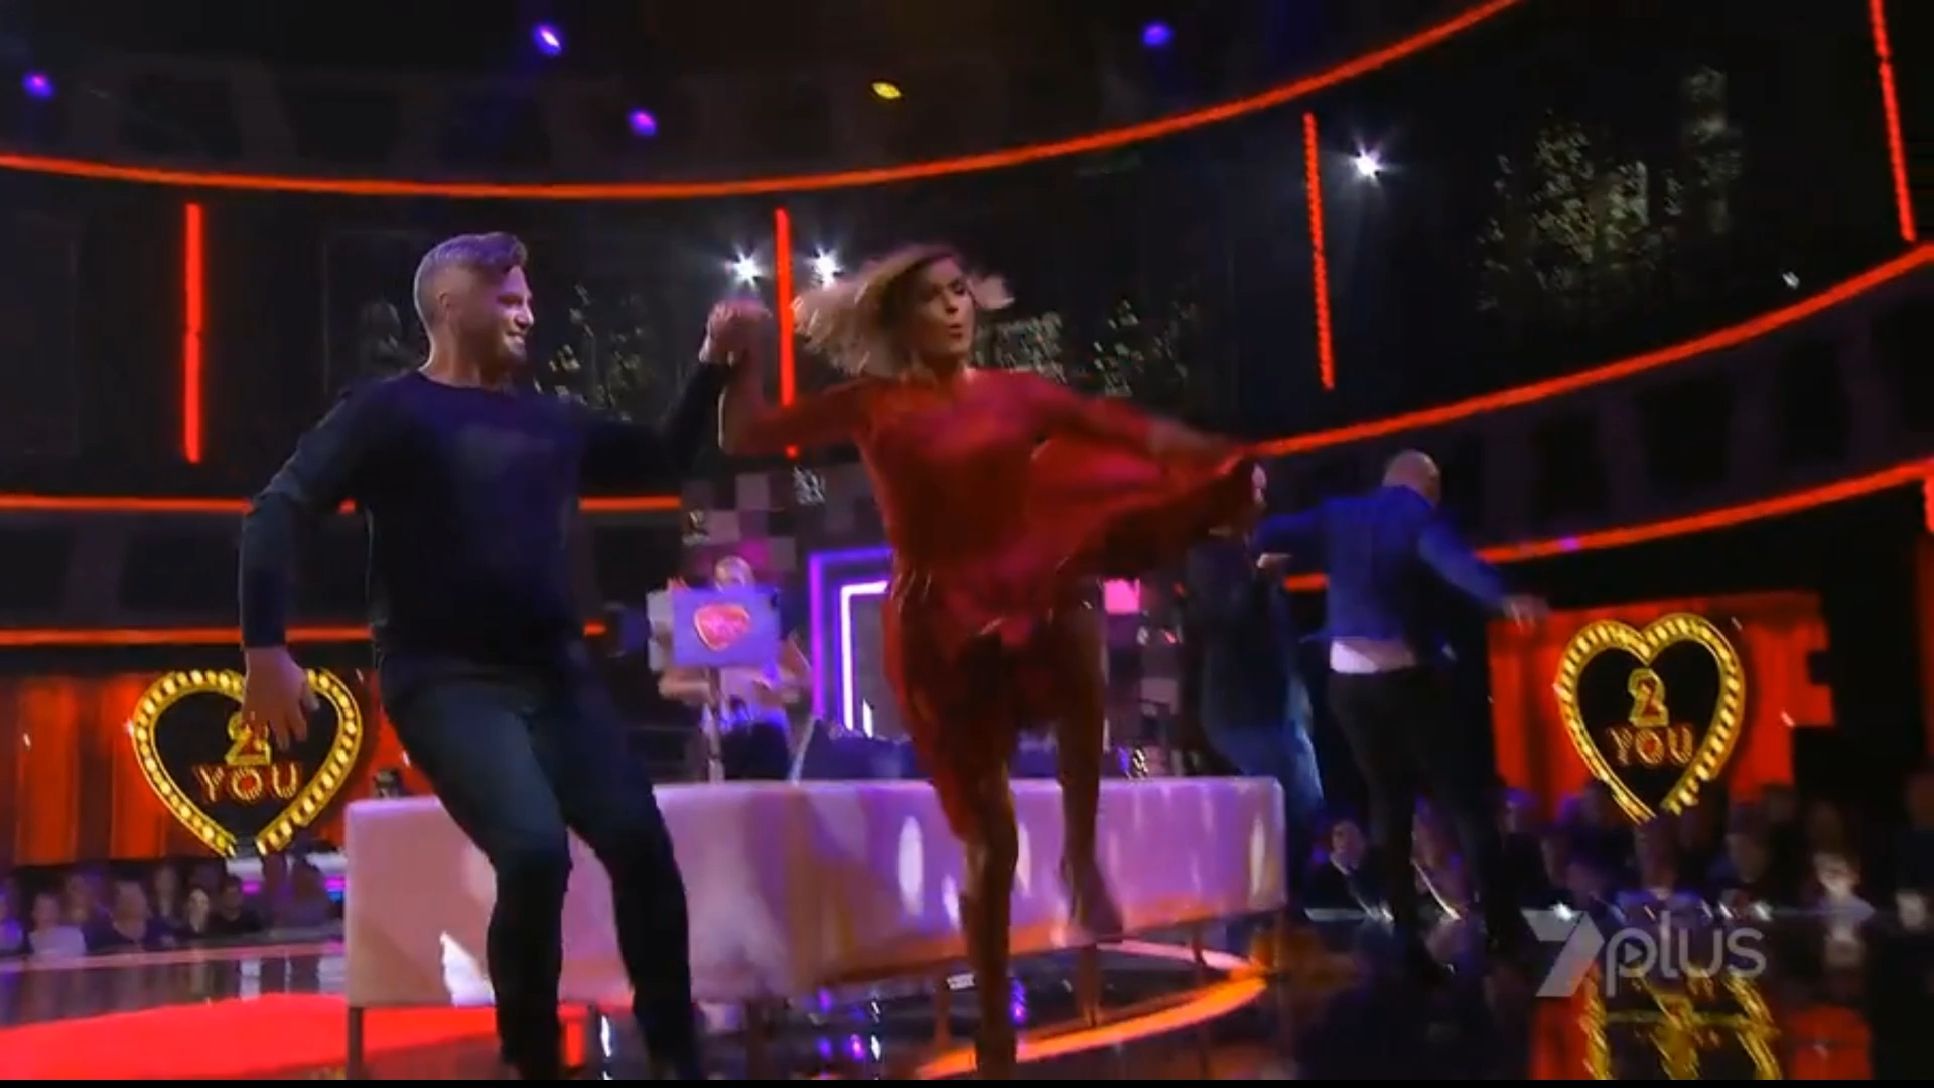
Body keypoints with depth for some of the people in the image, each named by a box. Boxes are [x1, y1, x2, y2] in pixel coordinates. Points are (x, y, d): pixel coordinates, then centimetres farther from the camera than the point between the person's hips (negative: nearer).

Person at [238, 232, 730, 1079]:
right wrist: (266, 648, -17)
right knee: (535, 852, -24)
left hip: (555, 673, 6)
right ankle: (532, 1059, 0)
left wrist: (712, 370, 11)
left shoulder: (551, 421, 15)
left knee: (642, 845, -8)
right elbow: (278, 511, -7)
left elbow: (664, 459, 24)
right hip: (447, 682, -5)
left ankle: (675, 1051, 7)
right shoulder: (390, 412, 0)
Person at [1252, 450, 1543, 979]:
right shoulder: (1419, 514, 0)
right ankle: (1504, 928, -5)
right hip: (1403, 675, -5)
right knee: (1464, 796, 2)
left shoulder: (1336, 514, 13)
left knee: (1388, 802, 12)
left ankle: (1409, 940, 8)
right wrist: (1504, 599, -37)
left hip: (1347, 679, 5)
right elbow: (1453, 559, -21)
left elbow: (1266, 534, 8)